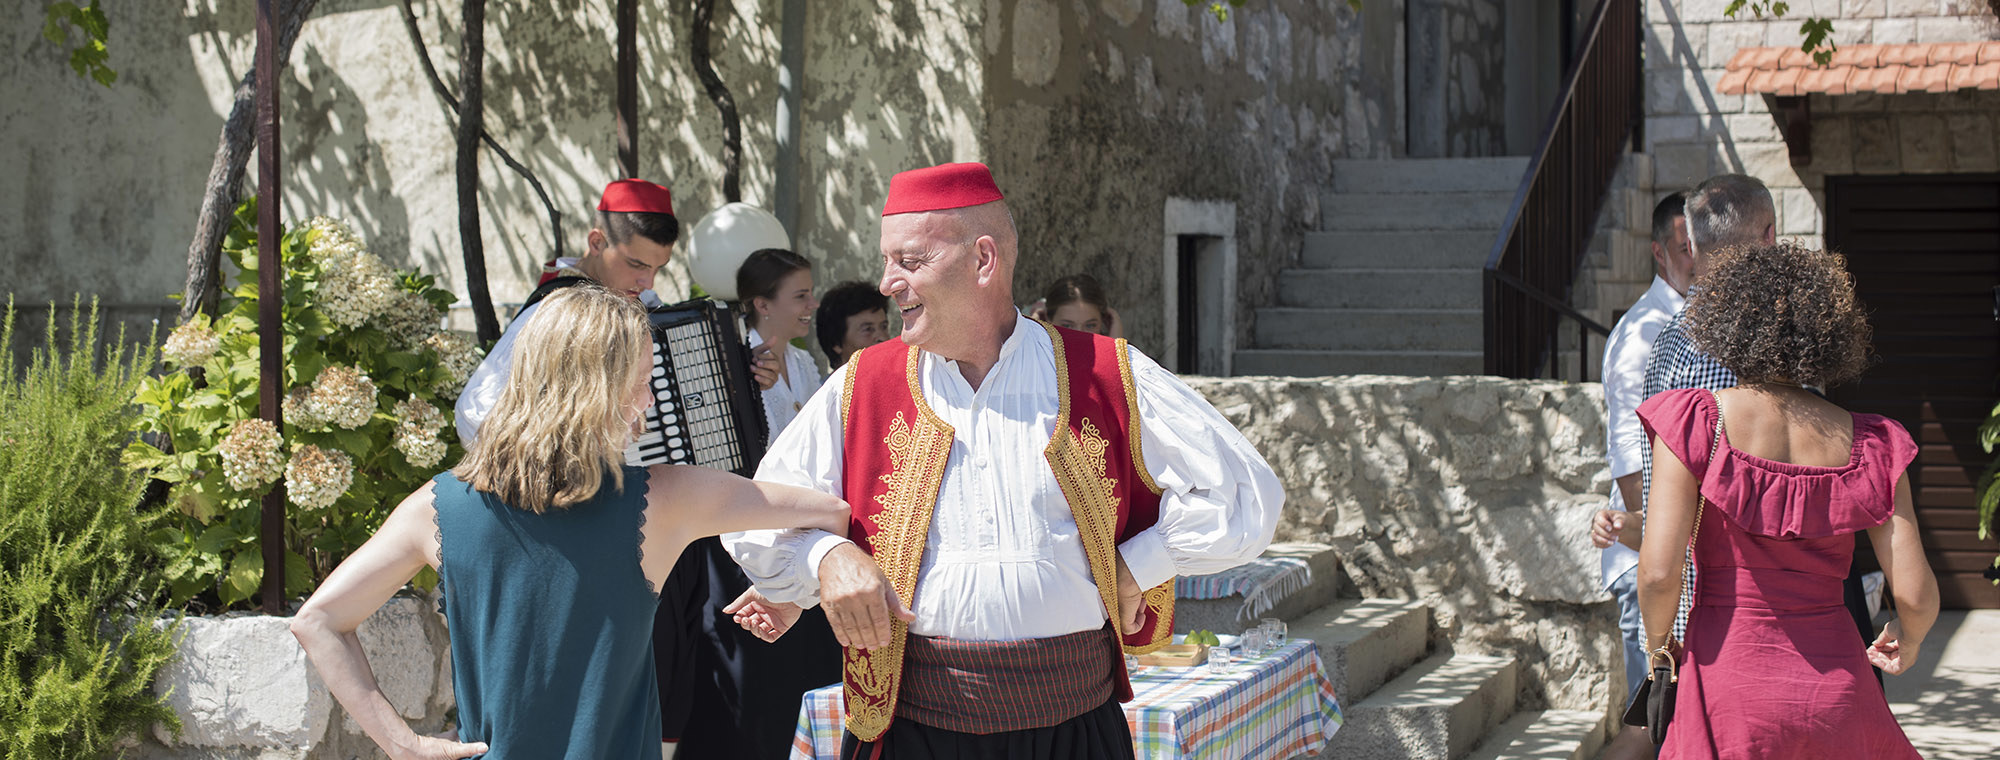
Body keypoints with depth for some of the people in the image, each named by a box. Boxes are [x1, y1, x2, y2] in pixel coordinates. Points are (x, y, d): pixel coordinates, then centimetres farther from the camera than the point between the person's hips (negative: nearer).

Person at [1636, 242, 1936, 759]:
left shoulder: (1693, 421, -6)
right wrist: (1909, 638, 22)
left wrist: (1657, 641, 6)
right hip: (1837, 694, 3)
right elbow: (1916, 594, -1)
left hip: (1731, 691, -3)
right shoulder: (1870, 444, 2)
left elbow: (1659, 572, -14)